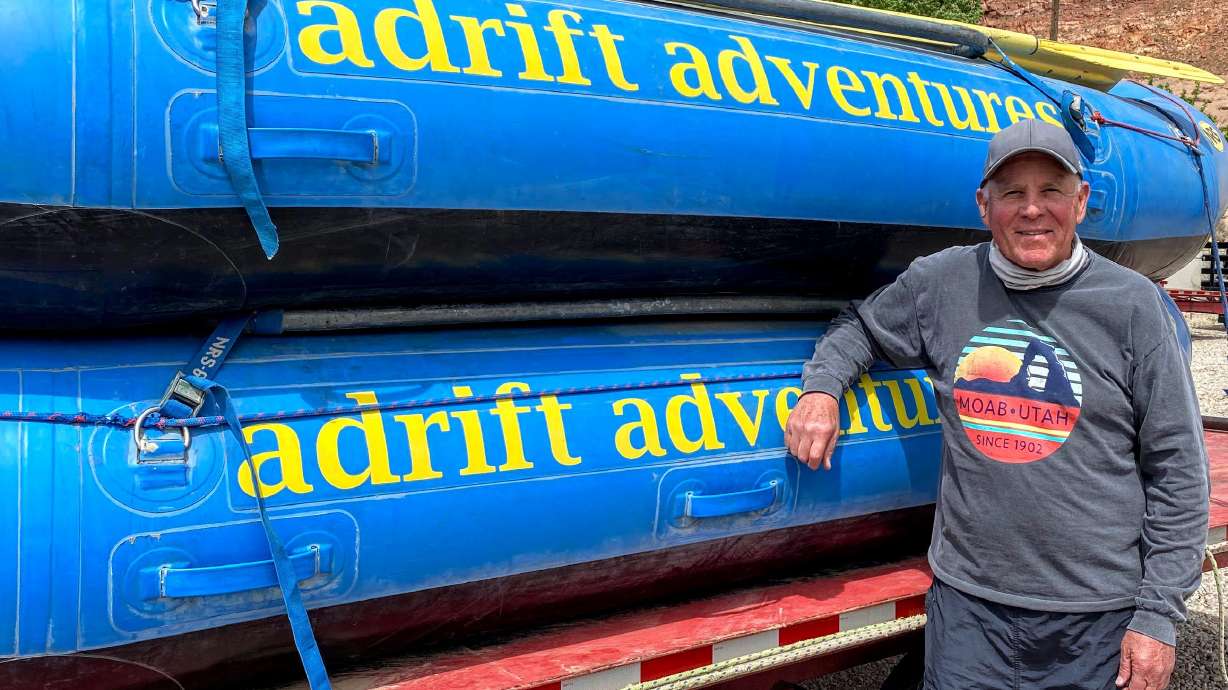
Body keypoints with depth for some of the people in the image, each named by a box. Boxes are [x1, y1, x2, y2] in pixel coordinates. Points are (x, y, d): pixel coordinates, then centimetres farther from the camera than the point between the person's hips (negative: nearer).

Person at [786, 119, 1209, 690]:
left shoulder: (1132, 304, -5)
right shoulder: (940, 283, 1)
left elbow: (1176, 468, -3)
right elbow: (859, 328, 20)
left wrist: (1160, 615, -5)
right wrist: (821, 387, -2)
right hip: (967, 602, 2)